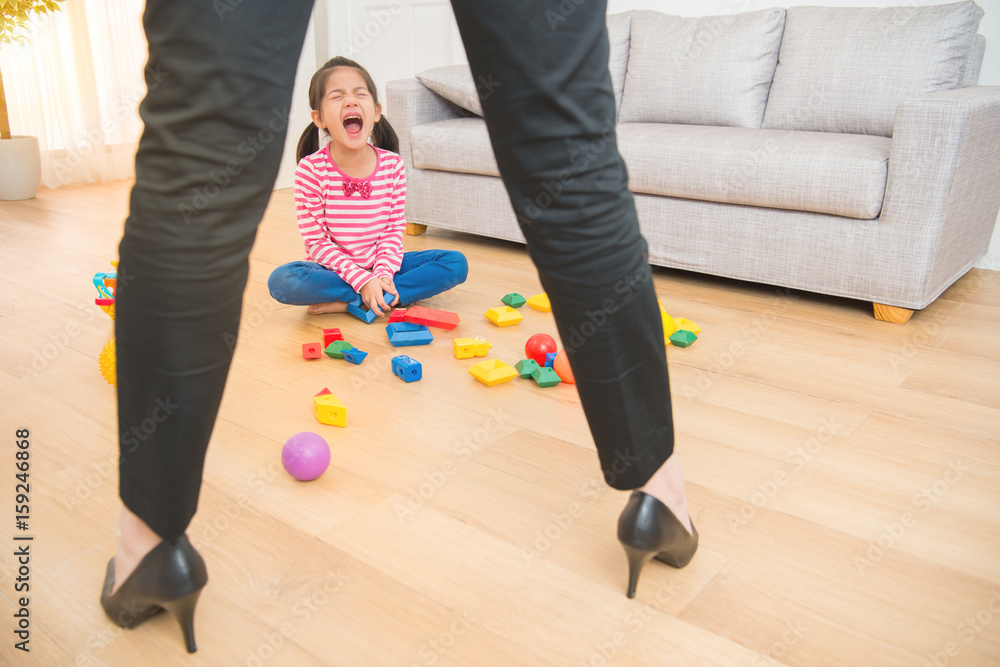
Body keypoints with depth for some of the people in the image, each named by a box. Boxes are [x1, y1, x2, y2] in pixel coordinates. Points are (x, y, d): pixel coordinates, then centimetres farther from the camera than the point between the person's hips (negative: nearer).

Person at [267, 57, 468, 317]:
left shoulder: (393, 164, -7)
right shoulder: (311, 168, -15)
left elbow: (394, 229, -3)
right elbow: (316, 242, -14)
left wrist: (383, 274, -20)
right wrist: (362, 280, -24)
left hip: (382, 265, 3)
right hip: (335, 270, -2)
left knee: (456, 263, -14)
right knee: (281, 280, -32)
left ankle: (351, 303, -20)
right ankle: (396, 294, -20)